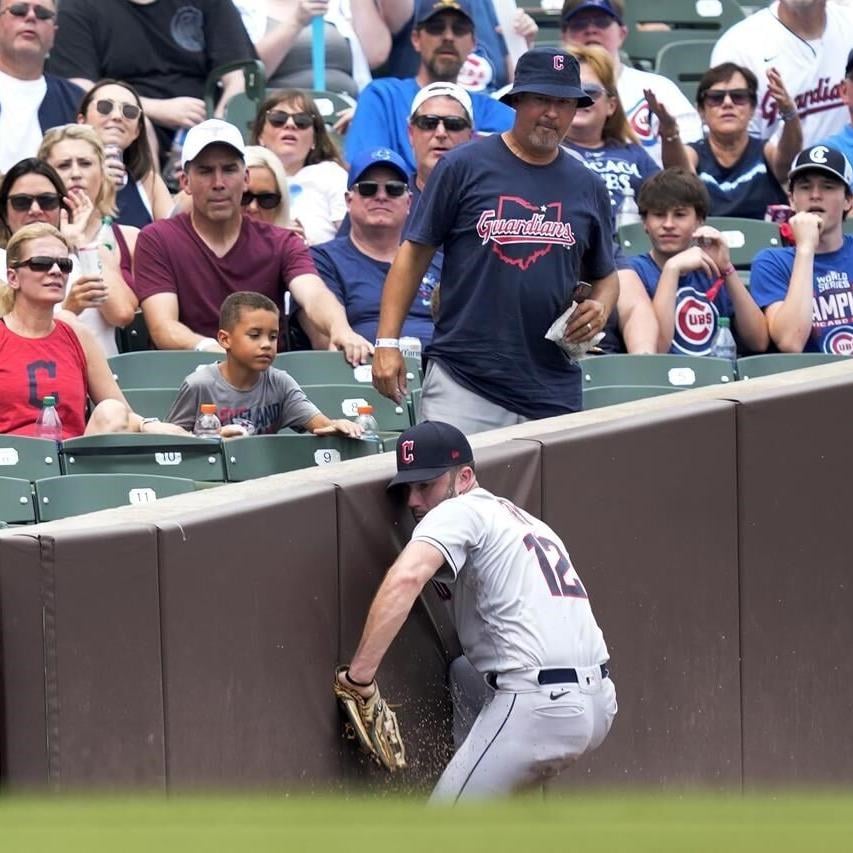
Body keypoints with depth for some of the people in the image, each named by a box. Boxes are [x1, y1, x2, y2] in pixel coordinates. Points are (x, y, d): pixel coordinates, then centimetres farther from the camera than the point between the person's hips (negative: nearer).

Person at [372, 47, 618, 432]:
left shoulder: (588, 187, 13)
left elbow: (605, 275, 24)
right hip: (461, 383, -3)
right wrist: (387, 343, -4)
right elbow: (414, 254, 3)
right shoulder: (463, 167, 2)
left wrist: (600, 308, 1)